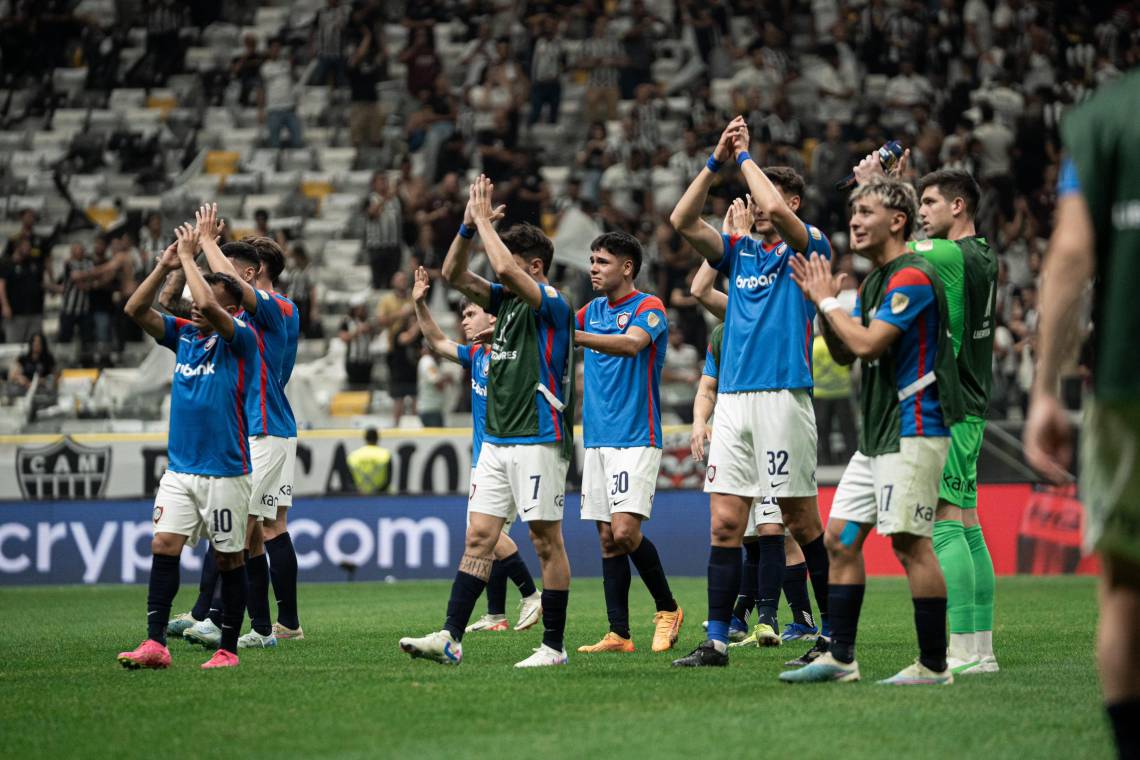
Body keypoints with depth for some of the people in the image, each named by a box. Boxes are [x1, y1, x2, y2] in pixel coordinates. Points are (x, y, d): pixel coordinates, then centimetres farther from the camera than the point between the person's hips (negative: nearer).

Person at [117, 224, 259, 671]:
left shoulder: (240, 339, -7)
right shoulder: (184, 334, 11)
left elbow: (207, 306, -25)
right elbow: (135, 309, 5)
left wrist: (189, 256, -14)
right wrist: (165, 266, -3)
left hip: (224, 470, -5)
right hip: (179, 468, 6)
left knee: (229, 558, 3)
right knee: (164, 545, -7)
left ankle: (228, 649, 10)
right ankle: (155, 643, -11)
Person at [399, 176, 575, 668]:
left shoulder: (552, 304, -10)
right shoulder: (504, 299, 14)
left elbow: (505, 269, -25)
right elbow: (454, 274, 12)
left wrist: (485, 220, -13)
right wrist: (470, 225, -1)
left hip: (538, 439, -8)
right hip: (497, 440, 8)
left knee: (546, 541, -3)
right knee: (479, 537, 2)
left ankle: (554, 646, 2)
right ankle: (450, 638, -2)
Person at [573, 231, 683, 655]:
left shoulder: (648, 307, -8)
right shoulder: (592, 310, 16)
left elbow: (632, 343, -27)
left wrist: (575, 336, -38)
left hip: (635, 440, -7)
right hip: (597, 440, 7)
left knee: (625, 532, -17)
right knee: (607, 539, 4)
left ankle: (667, 608, 3)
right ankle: (618, 633, 6)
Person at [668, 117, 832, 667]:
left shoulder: (808, 247, 1)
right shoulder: (739, 251, 18)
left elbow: (776, 208, -18)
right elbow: (683, 221, 7)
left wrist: (745, 155, -5)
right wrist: (717, 161, 1)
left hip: (783, 396, -6)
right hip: (733, 398, 6)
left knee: (801, 520, -2)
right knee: (725, 522, 0)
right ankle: (717, 641, -1)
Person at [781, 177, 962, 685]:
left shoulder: (913, 277, -13)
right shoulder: (874, 282, 18)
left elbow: (867, 343, -21)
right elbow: (844, 353, 21)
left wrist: (828, 300, -7)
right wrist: (823, 301, 7)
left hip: (912, 432, -10)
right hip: (876, 434, 10)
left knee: (910, 544, -10)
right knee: (841, 538, 8)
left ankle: (934, 665, -6)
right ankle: (840, 657, 12)